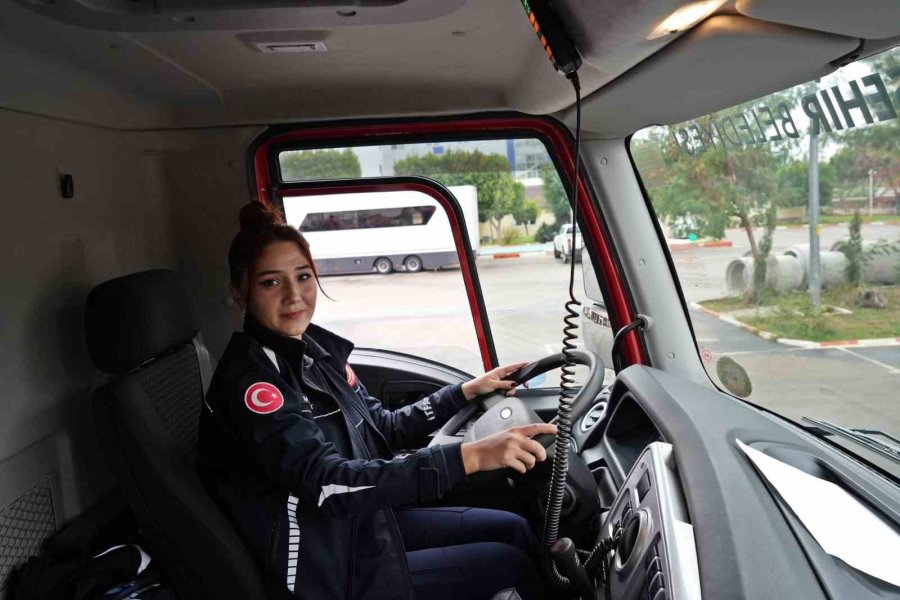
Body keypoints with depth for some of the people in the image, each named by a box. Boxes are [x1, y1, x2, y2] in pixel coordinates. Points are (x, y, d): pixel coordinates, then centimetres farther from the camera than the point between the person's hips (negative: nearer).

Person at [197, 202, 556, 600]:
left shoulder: (316, 347, 1)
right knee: (511, 566, -1)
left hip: (363, 523, 7)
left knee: (513, 530, 10)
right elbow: (329, 483, -34)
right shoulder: (250, 379, -24)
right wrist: (471, 456, -41)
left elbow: (383, 429, 11)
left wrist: (468, 391, 6)